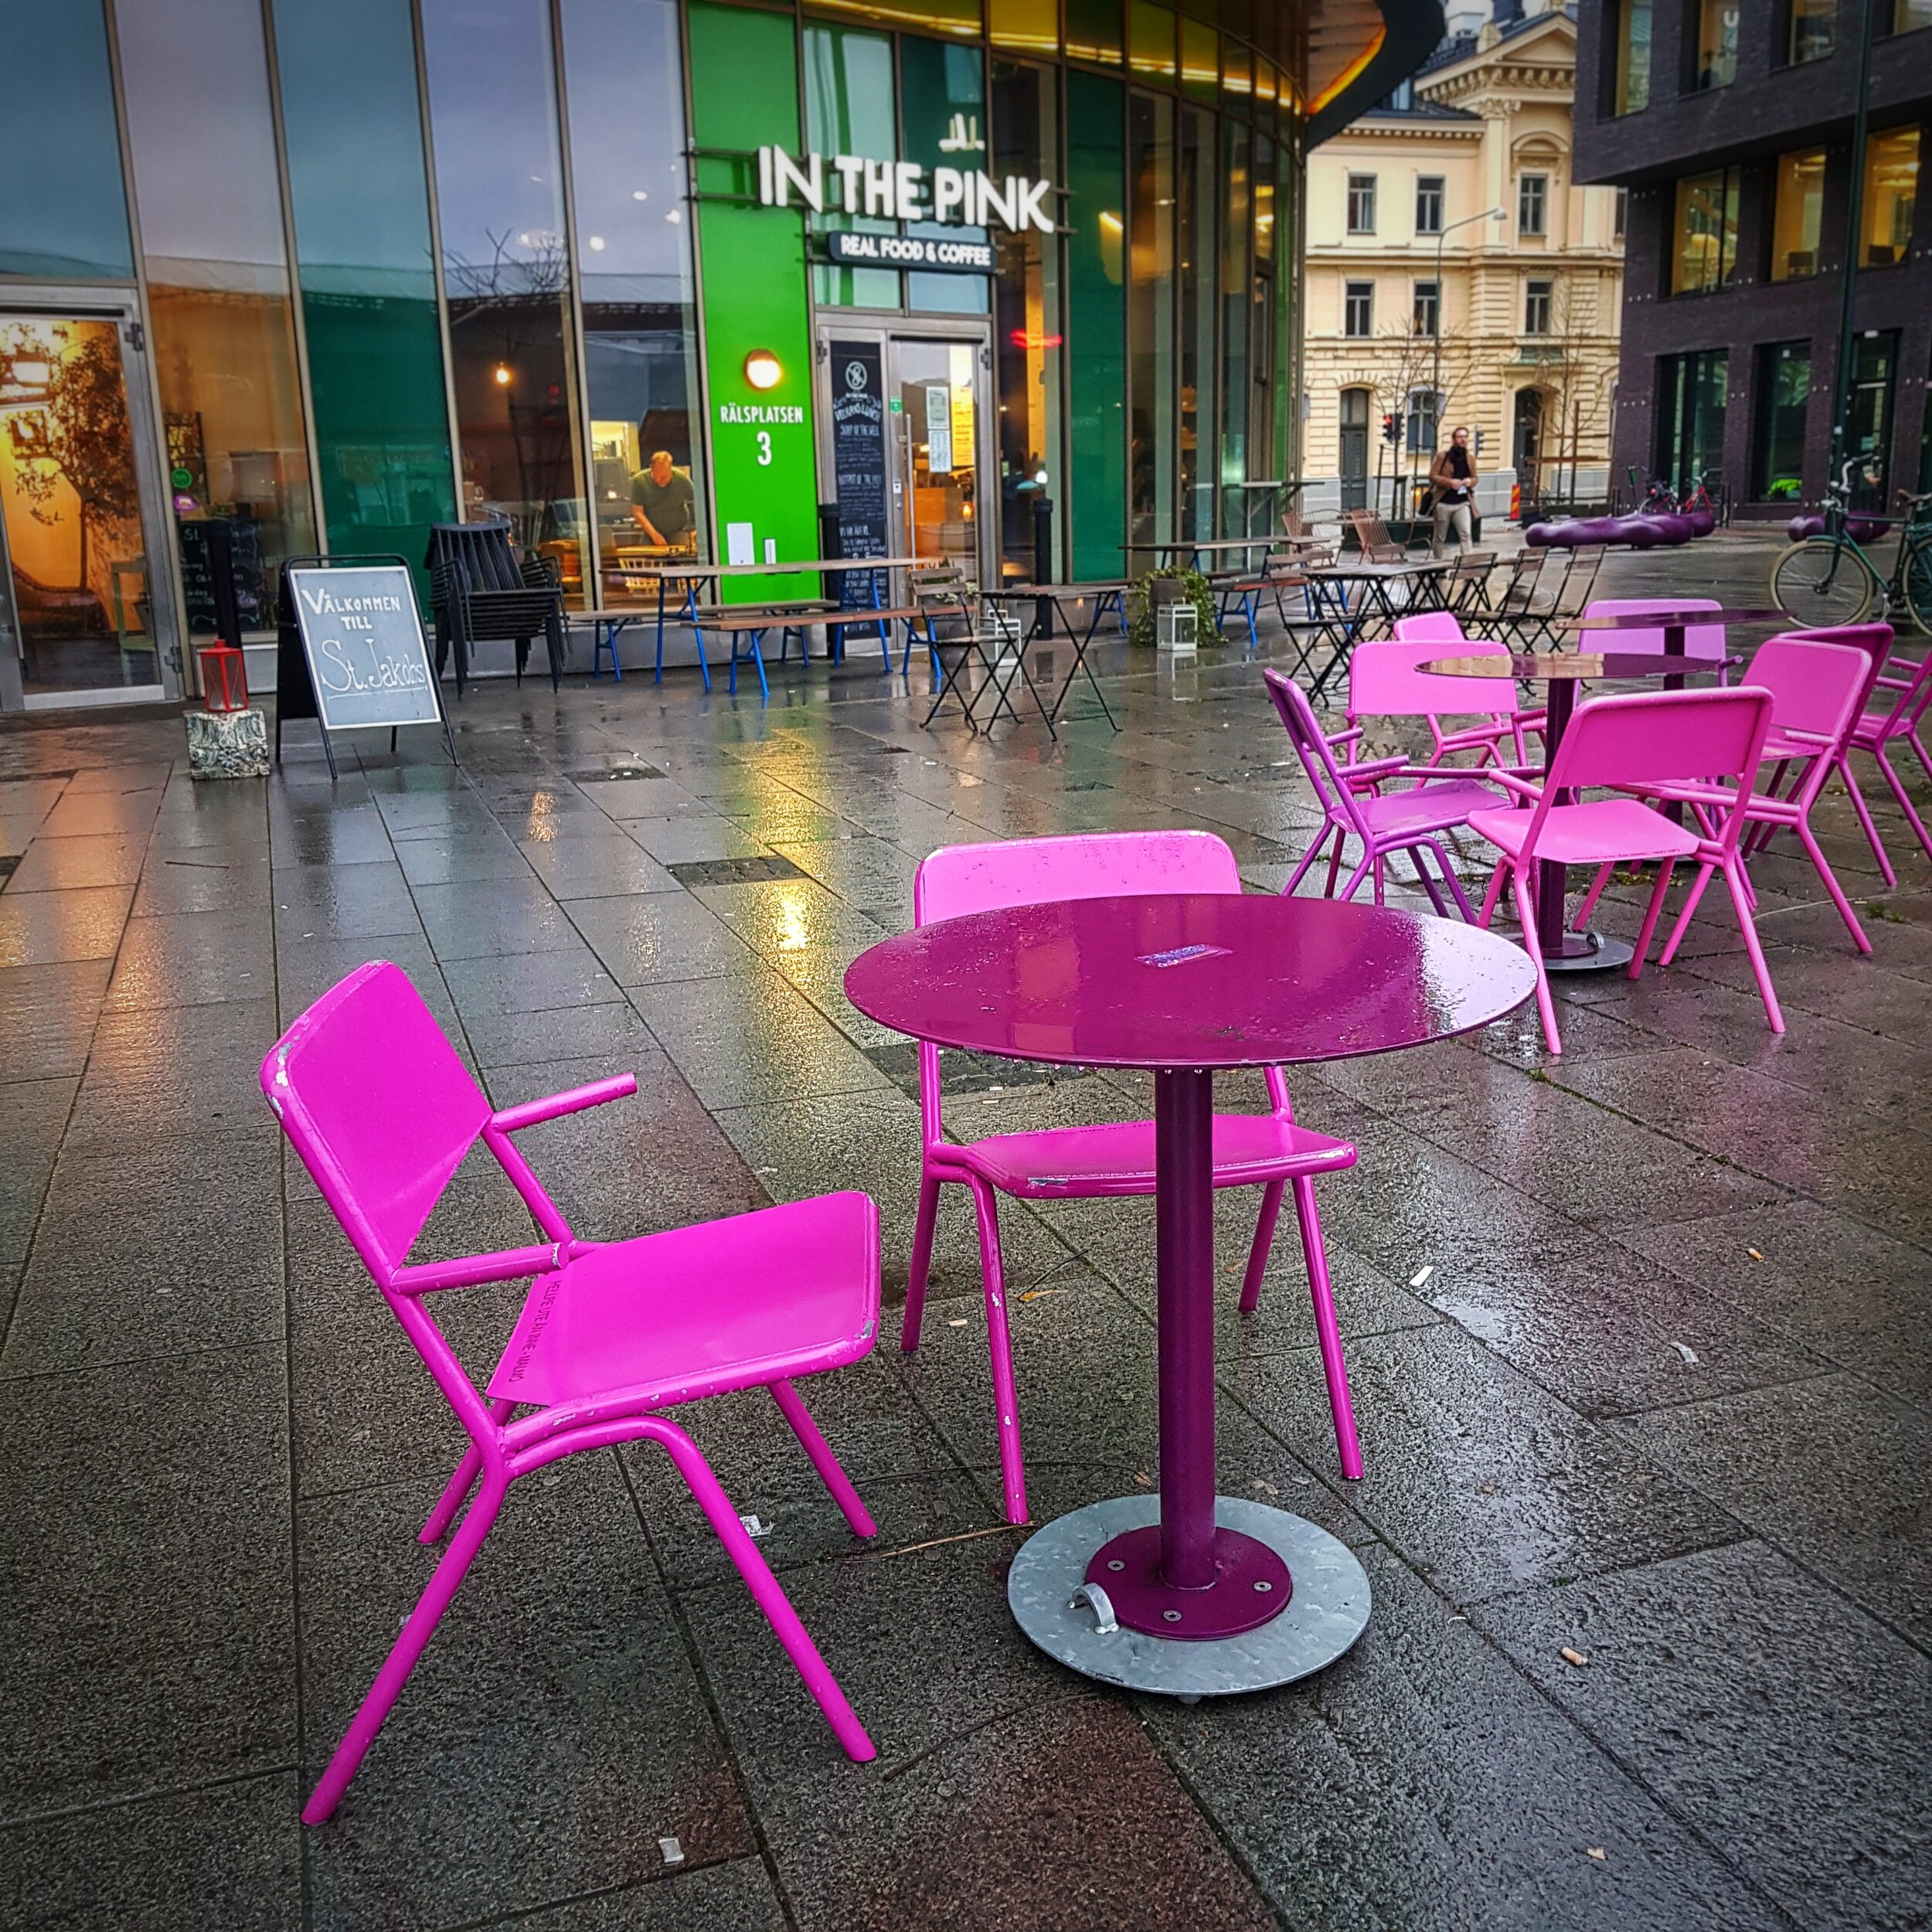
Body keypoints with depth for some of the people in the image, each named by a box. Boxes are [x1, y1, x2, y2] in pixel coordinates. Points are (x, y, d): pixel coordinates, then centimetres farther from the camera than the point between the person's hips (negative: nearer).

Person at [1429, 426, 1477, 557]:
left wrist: (1470, 481, -7)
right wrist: (1449, 482, -20)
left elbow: (1474, 478, 19)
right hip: (1444, 502, -2)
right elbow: (1433, 476, -7)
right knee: (1439, 536, 10)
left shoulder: (1470, 459, 9)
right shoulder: (1442, 456, -3)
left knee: (1466, 534, -14)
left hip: (1463, 503, 2)